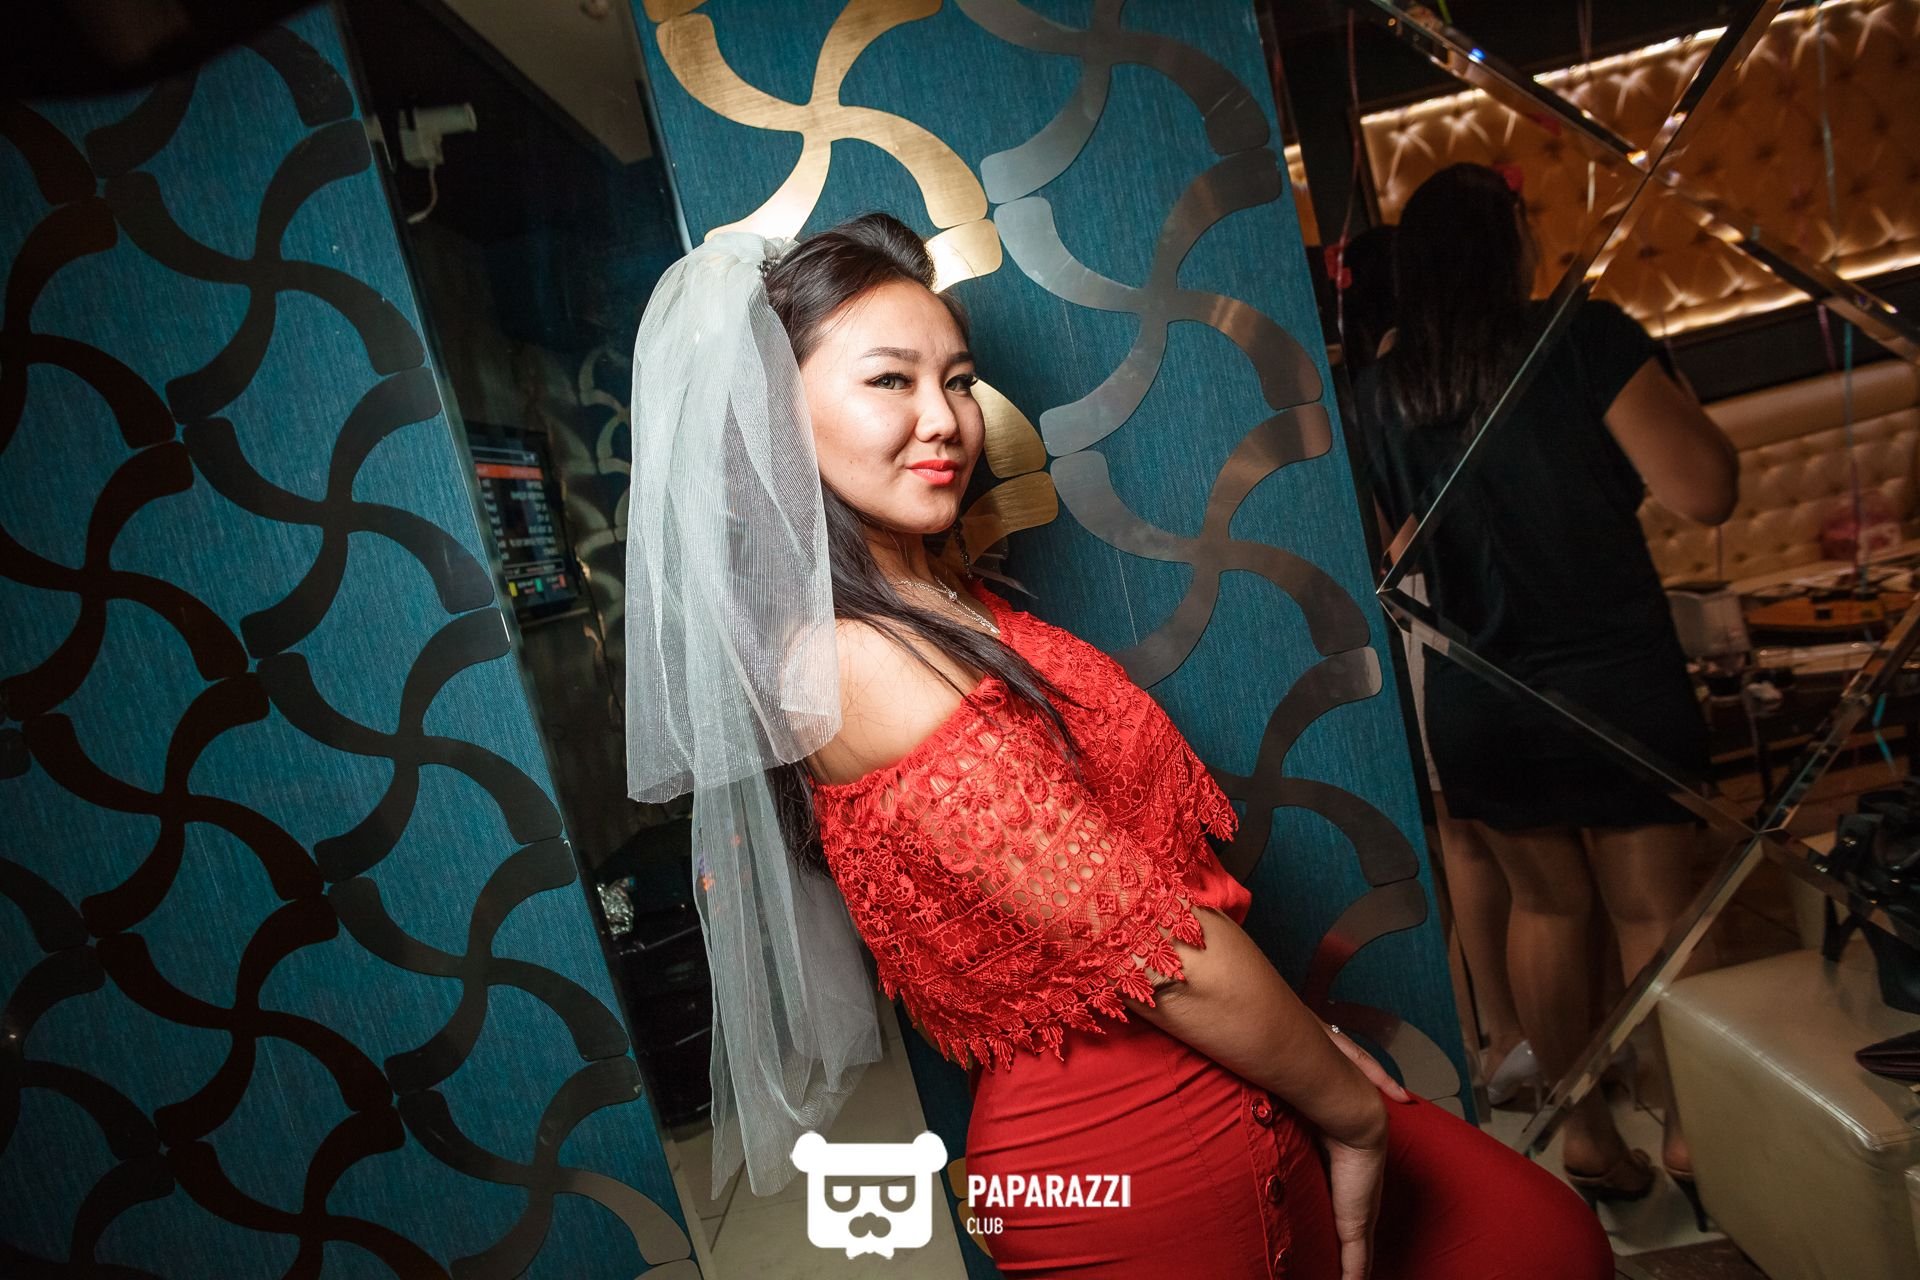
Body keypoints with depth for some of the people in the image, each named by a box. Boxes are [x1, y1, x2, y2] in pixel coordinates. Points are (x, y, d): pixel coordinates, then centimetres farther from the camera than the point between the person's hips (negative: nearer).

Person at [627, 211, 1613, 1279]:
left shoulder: (942, 595, 6)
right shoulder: (855, 657, -23)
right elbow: (1153, 942, -22)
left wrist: (1295, 1037, 6)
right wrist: (1352, 1115, -9)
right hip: (1135, 1154, -8)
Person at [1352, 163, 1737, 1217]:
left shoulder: (1381, 387, -1)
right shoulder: (1586, 337, -12)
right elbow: (1705, 493, -14)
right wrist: (1655, 378, 1)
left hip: (1474, 703, 3)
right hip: (1614, 683, -3)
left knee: (1545, 903, 19)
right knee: (1654, 904, 14)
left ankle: (1586, 1131, 29)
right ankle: (1693, 1127, 27)